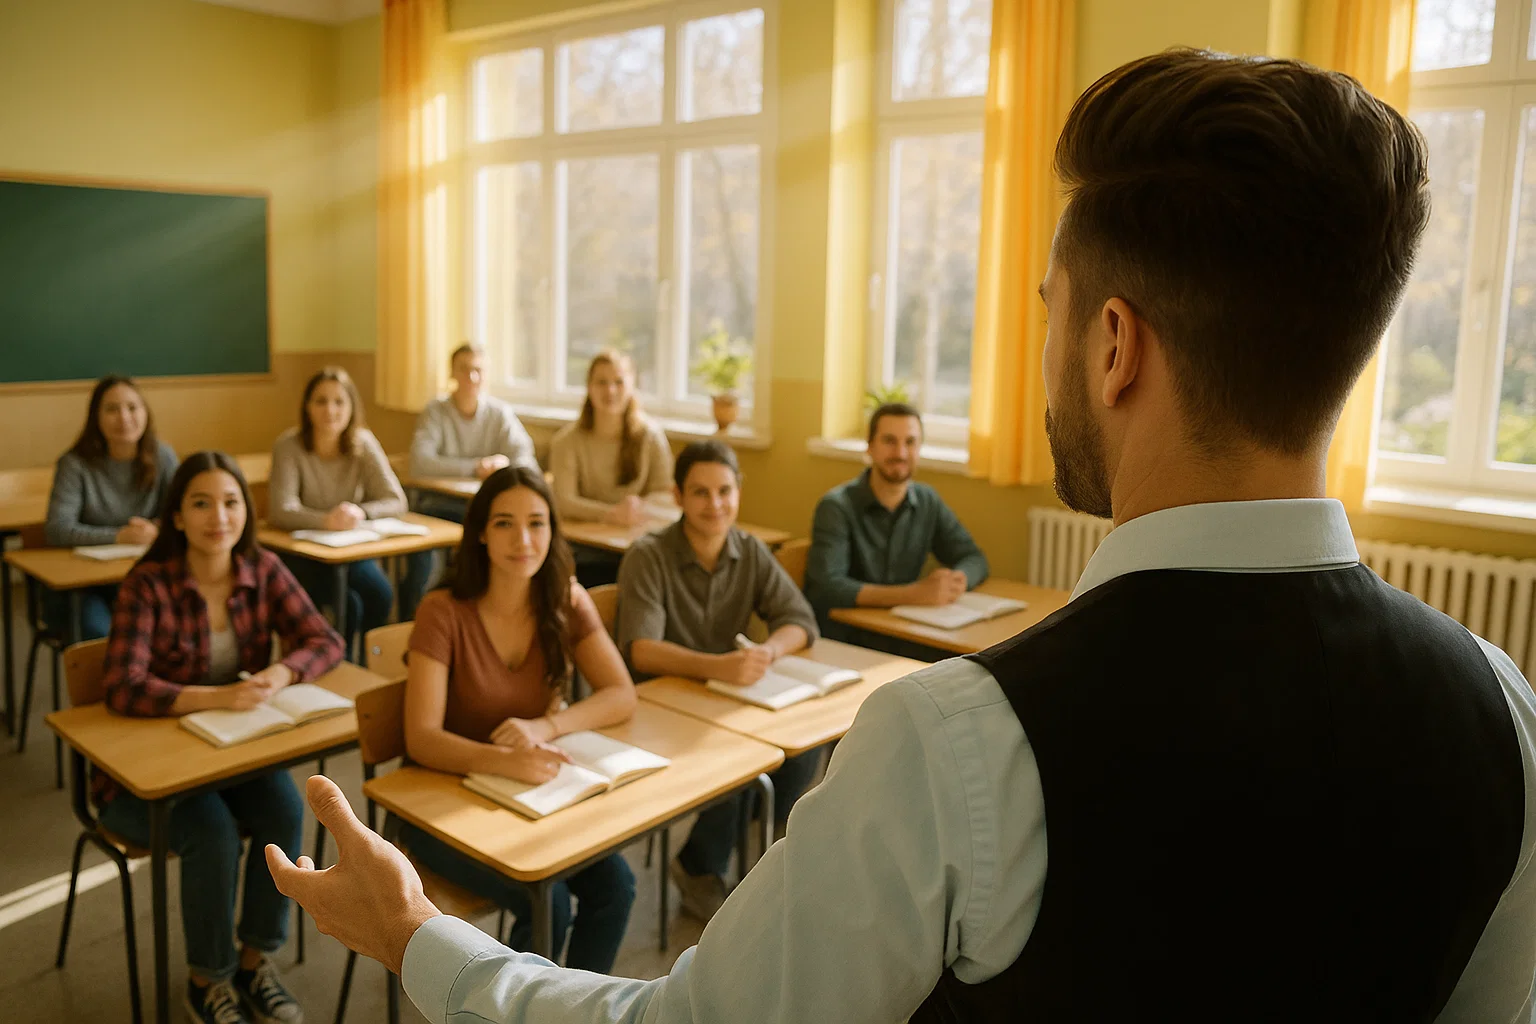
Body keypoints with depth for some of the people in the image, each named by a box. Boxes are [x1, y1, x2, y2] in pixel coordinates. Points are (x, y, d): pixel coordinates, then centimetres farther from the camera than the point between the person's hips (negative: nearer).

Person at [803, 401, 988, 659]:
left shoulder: (927, 501, 6)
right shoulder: (837, 506, -12)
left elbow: (974, 559, 12)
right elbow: (827, 588, -24)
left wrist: (958, 580, -13)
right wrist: (913, 593, -30)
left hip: (900, 635, 6)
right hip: (840, 641, -6)